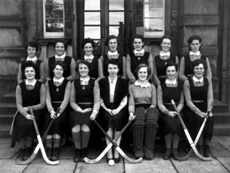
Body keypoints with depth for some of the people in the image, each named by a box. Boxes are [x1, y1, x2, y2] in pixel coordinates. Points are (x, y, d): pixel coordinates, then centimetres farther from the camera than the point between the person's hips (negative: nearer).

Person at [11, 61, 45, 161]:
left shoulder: (40, 86, -2)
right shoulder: (20, 87, 3)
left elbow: (42, 104, -4)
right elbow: (19, 104, -3)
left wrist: (29, 108, -11)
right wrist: (25, 114, -20)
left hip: (36, 111, -1)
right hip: (23, 112, 2)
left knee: (30, 124, -30)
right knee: (21, 124, -28)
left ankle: (28, 149, -12)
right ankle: (21, 149, -12)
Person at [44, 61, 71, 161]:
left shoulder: (67, 83, 6)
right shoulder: (48, 83, 13)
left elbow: (66, 99, -5)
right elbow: (48, 99, 3)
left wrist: (59, 111, -19)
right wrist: (51, 111, -16)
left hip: (63, 109, -2)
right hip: (51, 109, 2)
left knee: (57, 121, -31)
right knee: (48, 121, -29)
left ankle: (56, 149, -26)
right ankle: (48, 149, -24)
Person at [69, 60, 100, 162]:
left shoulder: (94, 83, 9)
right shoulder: (74, 83, 13)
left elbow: (97, 101, 3)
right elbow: (72, 101, 9)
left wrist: (94, 112, -14)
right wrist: (81, 110, -7)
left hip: (90, 110, -1)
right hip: (77, 110, 1)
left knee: (85, 126, -30)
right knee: (76, 127, -29)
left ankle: (84, 149, -7)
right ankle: (77, 150, -8)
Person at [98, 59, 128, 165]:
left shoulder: (123, 82, 10)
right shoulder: (102, 82, 11)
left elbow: (125, 100, 5)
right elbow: (100, 99, 8)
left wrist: (118, 109, -11)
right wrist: (106, 109, -8)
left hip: (119, 109, 0)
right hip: (106, 109, 0)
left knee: (117, 118, -30)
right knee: (108, 118, -30)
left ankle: (116, 153, -21)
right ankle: (109, 154, -25)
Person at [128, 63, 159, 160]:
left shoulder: (152, 87, 16)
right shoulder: (132, 87, 13)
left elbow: (154, 103, 9)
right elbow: (131, 103, 3)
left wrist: (147, 111, -11)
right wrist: (131, 113, -18)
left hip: (149, 108, 1)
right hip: (137, 109, -1)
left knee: (151, 121, -36)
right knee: (138, 122, -37)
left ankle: (148, 149, -27)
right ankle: (138, 149, -25)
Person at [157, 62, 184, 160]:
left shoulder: (181, 85, 10)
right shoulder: (161, 86, 6)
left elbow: (181, 103, 6)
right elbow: (160, 104, 1)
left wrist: (176, 111, -13)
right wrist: (168, 112, -16)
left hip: (176, 111, 1)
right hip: (164, 111, -1)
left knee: (177, 122, -29)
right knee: (169, 122, -31)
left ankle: (175, 149, -16)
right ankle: (168, 149, -16)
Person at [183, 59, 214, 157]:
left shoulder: (208, 81, 10)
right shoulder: (187, 82, 0)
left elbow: (210, 97, -1)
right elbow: (188, 101, -8)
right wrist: (198, 112, -21)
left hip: (204, 109, 2)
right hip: (192, 109, -2)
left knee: (210, 120, -27)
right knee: (200, 119, -30)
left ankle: (207, 146, -12)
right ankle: (199, 146, -14)